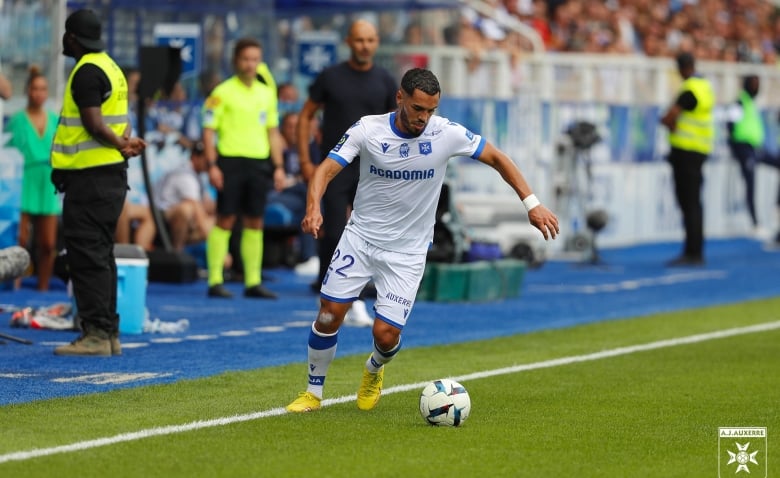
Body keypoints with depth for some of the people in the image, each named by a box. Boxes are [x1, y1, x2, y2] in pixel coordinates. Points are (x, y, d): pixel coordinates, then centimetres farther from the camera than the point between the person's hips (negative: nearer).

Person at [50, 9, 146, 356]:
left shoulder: (87, 72, -14)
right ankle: (108, 334, 15)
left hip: (90, 178, -10)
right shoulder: (109, 67, 18)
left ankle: (95, 334, -11)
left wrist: (119, 144, -12)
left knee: (87, 255, -9)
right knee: (100, 255, 13)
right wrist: (124, 140, -2)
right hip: (110, 175, 10)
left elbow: (93, 124, -22)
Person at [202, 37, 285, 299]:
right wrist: (212, 165, -13)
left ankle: (253, 282, 10)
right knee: (225, 220, -5)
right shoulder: (223, 92, -3)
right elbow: (208, 130, -5)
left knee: (255, 223, 5)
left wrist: (278, 166, 12)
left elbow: (273, 132, 19)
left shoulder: (267, 93, 14)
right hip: (231, 161, -5)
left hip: (259, 163, 5)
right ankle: (215, 281, -1)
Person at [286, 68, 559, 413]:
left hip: (407, 252, 0)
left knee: (386, 335, -8)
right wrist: (314, 208, -38)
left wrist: (531, 204, -8)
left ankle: (373, 372, 30)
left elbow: (497, 158, -1)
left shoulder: (447, 134, -12)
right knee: (329, 316, -6)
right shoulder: (368, 129, -13)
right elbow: (326, 170, -18)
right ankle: (313, 393, 17)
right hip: (360, 238, 1)